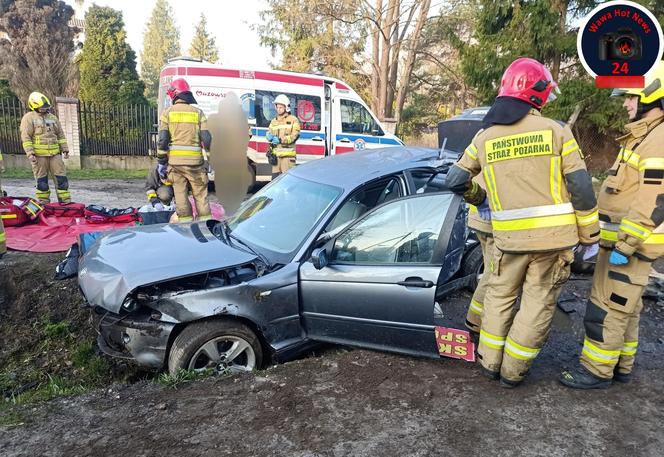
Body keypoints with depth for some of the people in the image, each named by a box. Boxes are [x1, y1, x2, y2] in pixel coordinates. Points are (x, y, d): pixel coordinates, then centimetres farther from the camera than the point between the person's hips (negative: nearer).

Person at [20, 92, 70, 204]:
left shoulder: (52, 118, 16)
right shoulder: (28, 118, -1)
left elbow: (60, 135, 19)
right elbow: (26, 137, -6)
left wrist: (65, 149, 12)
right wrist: (30, 153, -14)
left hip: (55, 153, 4)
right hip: (39, 155, -4)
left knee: (61, 177, 1)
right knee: (42, 180, 3)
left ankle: (66, 201, 5)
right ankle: (44, 202, 12)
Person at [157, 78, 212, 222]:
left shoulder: (167, 113, 3)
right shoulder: (198, 112, 4)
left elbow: (162, 140, -2)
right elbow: (206, 139, -2)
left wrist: (161, 162, 4)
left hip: (175, 161, 0)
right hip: (195, 161, 0)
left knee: (180, 194, 6)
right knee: (200, 194, 8)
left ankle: (186, 223, 8)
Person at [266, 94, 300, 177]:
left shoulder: (293, 120, 1)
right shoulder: (274, 121, 20)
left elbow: (295, 136, -8)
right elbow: (269, 132, 17)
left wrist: (281, 140, -19)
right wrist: (269, 136, -9)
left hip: (288, 154, -5)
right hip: (276, 154, 6)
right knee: (275, 176, 8)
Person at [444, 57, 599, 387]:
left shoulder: (484, 137, 5)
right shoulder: (555, 131, -2)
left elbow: (455, 180, 10)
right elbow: (580, 186, -5)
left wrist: (478, 198, 29)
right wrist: (589, 234, 4)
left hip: (509, 237, 2)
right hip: (554, 236, -2)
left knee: (499, 295, 21)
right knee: (538, 304, 12)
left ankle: (490, 361, 29)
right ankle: (512, 371, 21)